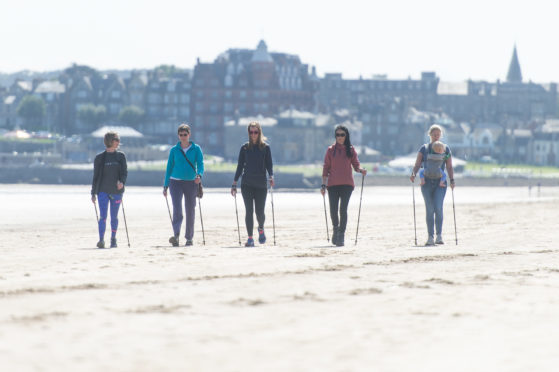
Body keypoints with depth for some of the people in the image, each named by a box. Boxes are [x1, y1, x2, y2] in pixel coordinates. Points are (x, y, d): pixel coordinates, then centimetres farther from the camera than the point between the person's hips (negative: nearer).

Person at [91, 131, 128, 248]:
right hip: (103, 190, -2)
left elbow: (124, 171, 3)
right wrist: (93, 193, 6)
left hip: (116, 191, 2)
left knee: (114, 217, 8)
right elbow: (96, 176, 7)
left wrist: (122, 181, -19)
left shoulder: (121, 156, 8)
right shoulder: (100, 157, 4)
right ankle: (101, 240, -18)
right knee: (103, 216, -12)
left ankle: (113, 239, 21)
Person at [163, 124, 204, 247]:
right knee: (177, 209, -16)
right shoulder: (174, 150, 6)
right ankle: (176, 236, -26)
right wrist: (166, 186, 7)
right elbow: (169, 167, 9)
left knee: (190, 211, 6)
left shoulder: (196, 149, 4)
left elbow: (200, 164, -5)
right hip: (176, 181, -1)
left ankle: (189, 238, 18)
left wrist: (199, 175, -27)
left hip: (191, 182, 1)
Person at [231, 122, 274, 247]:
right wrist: (234, 183, 6)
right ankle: (250, 238, -2)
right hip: (247, 184, 1)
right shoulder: (245, 148, 8)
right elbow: (240, 166, 10)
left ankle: (261, 229, 30)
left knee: (259, 211, -2)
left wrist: (271, 177, -14)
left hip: (261, 184, -1)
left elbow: (269, 165, 5)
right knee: (249, 210, -6)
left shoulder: (266, 147, 5)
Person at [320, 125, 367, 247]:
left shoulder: (350, 150, 8)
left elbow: (356, 164, 7)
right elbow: (326, 168, 9)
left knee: (343, 209, -11)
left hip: (347, 184, -1)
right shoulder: (331, 150, 9)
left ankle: (341, 235, -4)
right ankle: (335, 228, 25)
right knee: (333, 209, -3)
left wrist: (360, 170, -16)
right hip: (333, 184, 1)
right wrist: (323, 184, 4)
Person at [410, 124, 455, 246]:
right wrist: (413, 174, -14)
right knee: (429, 210, 0)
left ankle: (439, 236, -9)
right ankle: (430, 237, 4)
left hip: (440, 183, -1)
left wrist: (452, 180, -3)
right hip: (427, 182, 1)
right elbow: (417, 165, 5)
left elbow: (449, 167, 10)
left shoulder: (446, 149, 10)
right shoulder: (424, 149, 9)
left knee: (438, 208, -13)